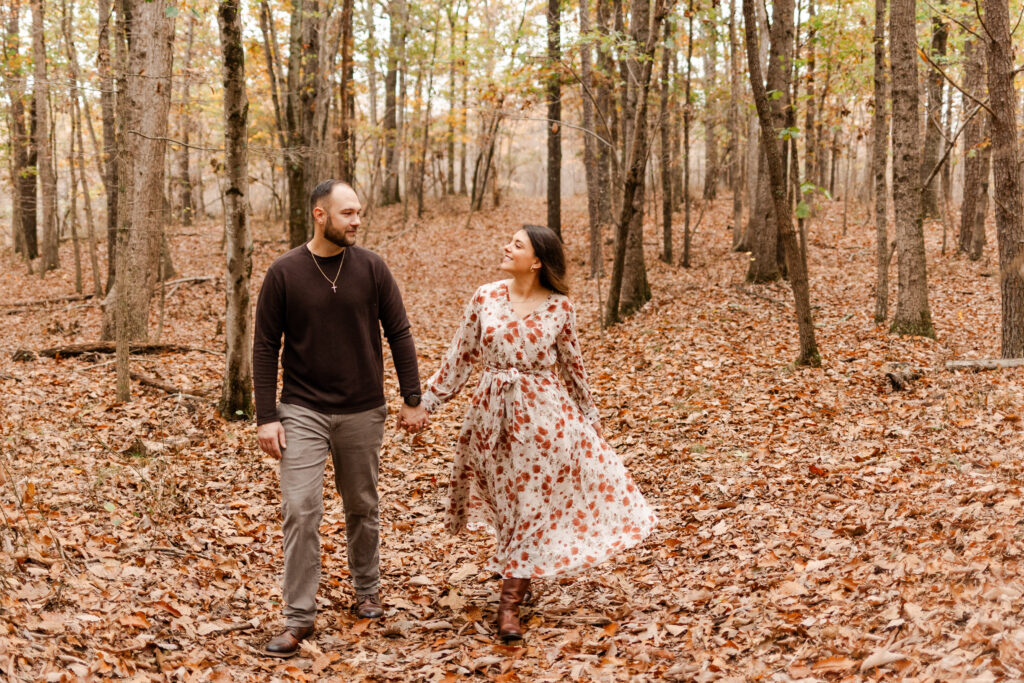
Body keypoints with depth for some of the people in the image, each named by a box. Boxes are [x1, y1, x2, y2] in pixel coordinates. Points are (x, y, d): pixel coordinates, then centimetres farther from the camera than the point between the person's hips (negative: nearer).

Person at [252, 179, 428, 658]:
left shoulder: (371, 268, -2)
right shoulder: (284, 273, -6)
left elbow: (399, 334, 4)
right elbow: (265, 348, -2)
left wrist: (413, 399, 1)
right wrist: (266, 417, -7)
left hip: (363, 412, 2)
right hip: (303, 412, -2)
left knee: (362, 508, 13)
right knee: (300, 511, -9)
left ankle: (367, 592, 34)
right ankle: (299, 618, 0)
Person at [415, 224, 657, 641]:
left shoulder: (559, 308, -5)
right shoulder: (485, 298, -1)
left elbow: (573, 365, 7)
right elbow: (460, 357, 5)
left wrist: (588, 415, 13)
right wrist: (426, 402, 4)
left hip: (544, 414, -1)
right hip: (494, 414, 2)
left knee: (532, 504, 0)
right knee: (507, 501, 9)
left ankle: (510, 603, 6)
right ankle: (519, 576, 33)